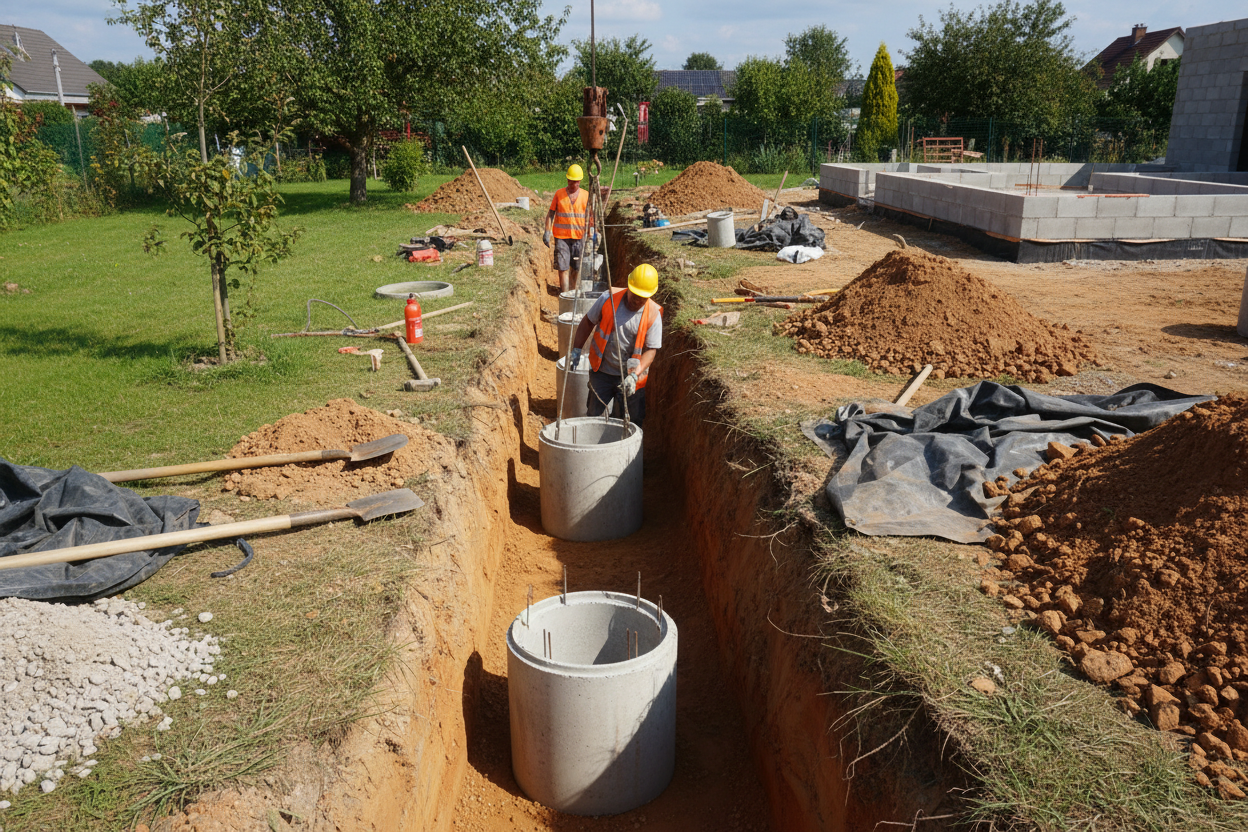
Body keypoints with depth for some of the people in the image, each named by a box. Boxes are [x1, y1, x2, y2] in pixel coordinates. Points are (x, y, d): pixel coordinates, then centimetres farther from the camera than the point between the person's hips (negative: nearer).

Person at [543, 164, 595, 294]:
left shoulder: (586, 195, 6)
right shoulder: (559, 194, 5)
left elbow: (591, 216, 9)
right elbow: (551, 213, 8)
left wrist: (591, 236, 1)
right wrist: (547, 232, -1)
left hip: (579, 237, 1)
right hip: (561, 236, -1)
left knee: (577, 268, 4)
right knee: (563, 268, -6)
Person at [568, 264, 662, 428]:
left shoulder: (653, 314, -12)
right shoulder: (608, 299, -9)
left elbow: (651, 350, -13)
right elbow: (588, 322, 5)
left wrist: (634, 375, -26)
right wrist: (576, 349, 3)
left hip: (631, 377, -1)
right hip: (602, 372, 1)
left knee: (630, 422, 4)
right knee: (593, 415, 11)